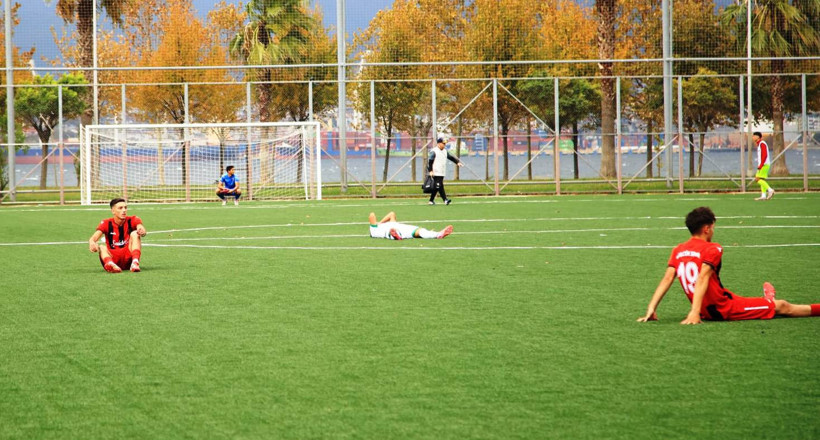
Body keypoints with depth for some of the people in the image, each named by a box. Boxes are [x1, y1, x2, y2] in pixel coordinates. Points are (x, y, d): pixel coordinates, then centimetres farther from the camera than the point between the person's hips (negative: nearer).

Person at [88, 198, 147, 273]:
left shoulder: (132, 220, 3)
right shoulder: (107, 224, 2)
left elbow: (141, 228, -20)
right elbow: (93, 238, -13)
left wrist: (142, 231, -47)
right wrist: (92, 243, -39)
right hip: (112, 257, 0)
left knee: (134, 233, -19)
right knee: (102, 248, -30)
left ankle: (135, 263, -43)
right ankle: (110, 264, -65)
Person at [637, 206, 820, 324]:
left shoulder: (678, 251, 4)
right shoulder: (712, 249, -15)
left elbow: (667, 278, -6)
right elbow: (702, 278, -27)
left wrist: (651, 309, -11)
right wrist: (695, 313, -36)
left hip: (708, 312, 7)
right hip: (725, 310, -7)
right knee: (782, 307, 5)